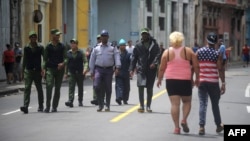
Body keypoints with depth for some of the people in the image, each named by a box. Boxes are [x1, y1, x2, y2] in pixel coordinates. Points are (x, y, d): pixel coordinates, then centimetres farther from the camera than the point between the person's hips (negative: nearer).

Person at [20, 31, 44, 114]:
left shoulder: (40, 48, 4)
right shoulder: (26, 48, 8)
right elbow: (24, 60, 12)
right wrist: (23, 70, 9)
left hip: (38, 71, 0)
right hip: (28, 71, 0)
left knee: (39, 89, 9)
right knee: (27, 88, -11)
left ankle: (40, 106, 21)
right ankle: (25, 106, -19)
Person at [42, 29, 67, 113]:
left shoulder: (62, 46, 7)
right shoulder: (48, 46, 4)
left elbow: (65, 58, 5)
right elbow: (45, 59, 6)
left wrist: (63, 63, -16)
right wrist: (44, 69, -3)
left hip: (60, 69, 2)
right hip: (50, 68, -2)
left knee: (57, 88, 4)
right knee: (49, 86, -15)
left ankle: (54, 107, 11)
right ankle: (47, 106, -13)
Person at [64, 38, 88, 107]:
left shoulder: (81, 52, 1)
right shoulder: (68, 53, 8)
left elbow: (85, 61, -2)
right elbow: (67, 63, 14)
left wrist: (85, 69, -19)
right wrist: (66, 73, 13)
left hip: (80, 73, -1)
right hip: (71, 73, 1)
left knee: (80, 87, 9)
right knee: (71, 87, -12)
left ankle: (80, 101, 21)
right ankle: (70, 101, -21)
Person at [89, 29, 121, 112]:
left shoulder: (113, 48, 8)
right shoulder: (96, 49, 12)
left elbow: (117, 58, -4)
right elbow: (92, 61, 12)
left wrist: (117, 67, -20)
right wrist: (92, 72, 7)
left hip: (109, 70, 0)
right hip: (98, 69, 1)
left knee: (108, 88, 3)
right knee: (96, 86, -14)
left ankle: (107, 106, 15)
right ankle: (100, 104, -2)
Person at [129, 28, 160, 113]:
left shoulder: (154, 44, 3)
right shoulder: (138, 46, 7)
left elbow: (158, 54, -5)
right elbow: (134, 58, 7)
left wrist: (154, 63, -22)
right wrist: (131, 69, 0)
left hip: (151, 70, 0)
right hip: (141, 69, 0)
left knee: (150, 88, 8)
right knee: (141, 87, -9)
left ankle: (148, 106, 18)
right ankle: (141, 106, -1)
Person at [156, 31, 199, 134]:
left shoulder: (167, 52, 2)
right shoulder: (188, 51, 2)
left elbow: (162, 68, 2)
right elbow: (196, 66, 1)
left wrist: (159, 79, 15)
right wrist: (197, 78, 11)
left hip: (171, 80, 0)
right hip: (185, 80, 0)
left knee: (175, 103, 1)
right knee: (187, 101, 17)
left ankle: (177, 127, -2)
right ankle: (184, 120, -3)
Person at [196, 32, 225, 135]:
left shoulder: (198, 52, 2)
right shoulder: (218, 54, -6)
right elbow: (220, 69, -11)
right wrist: (223, 83, -8)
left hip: (201, 82, 1)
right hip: (213, 82, -1)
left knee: (202, 104, 2)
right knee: (215, 104, 13)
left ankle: (202, 127, -10)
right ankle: (218, 125, 26)